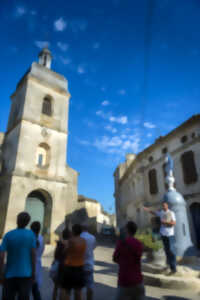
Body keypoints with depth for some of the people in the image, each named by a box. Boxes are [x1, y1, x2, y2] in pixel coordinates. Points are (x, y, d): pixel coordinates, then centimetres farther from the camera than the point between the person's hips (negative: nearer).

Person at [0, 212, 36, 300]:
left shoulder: (8, 235, -4)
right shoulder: (31, 234, -6)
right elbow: (33, 254, -6)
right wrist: (33, 272, 2)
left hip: (10, 274, 1)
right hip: (25, 274, -1)